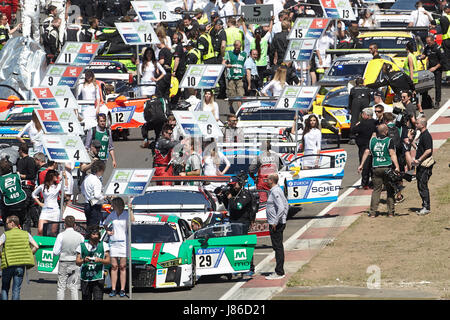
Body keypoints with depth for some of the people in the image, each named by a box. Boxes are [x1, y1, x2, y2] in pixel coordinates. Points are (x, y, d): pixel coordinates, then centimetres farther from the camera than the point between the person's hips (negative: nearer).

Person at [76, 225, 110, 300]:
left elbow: (108, 261, 3)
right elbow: (77, 262, 5)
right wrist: (84, 260, -17)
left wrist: (100, 260, -18)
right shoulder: (82, 246, 8)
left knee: (98, 298, -14)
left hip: (98, 277, -2)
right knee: (86, 298, 4)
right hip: (85, 278, 2)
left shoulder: (103, 245, 7)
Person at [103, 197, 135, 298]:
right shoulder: (112, 214, 10)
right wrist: (108, 231, 10)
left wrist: (130, 210, -27)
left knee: (122, 267, -2)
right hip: (113, 243, 4)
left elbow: (132, 221, -25)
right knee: (114, 267, 2)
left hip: (123, 243, -4)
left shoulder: (126, 214, -4)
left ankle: (122, 290, 1)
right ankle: (113, 289, 3)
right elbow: (104, 224, 26)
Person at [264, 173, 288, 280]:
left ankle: (279, 272, -7)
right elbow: (286, 205, 22)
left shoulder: (275, 192, -17)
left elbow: (281, 208, -26)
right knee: (278, 247, 14)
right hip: (280, 223, 10)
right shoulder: (278, 190, 14)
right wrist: (283, 218, 20)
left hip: (276, 224, -10)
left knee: (278, 247, -8)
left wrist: (276, 222, -22)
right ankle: (280, 271, 19)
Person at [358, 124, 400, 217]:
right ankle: (390, 212, 8)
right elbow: (392, 154, -12)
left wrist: (361, 165, 13)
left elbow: (366, 152, 7)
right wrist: (397, 167, -15)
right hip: (387, 167, -3)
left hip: (376, 168, 3)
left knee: (376, 190, 7)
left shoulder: (372, 140, 6)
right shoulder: (389, 141, -4)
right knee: (390, 190, 8)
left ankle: (372, 212, 2)